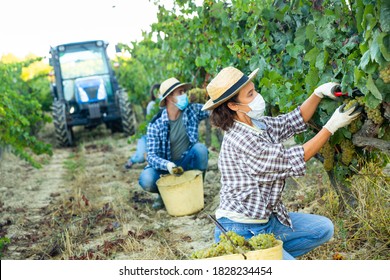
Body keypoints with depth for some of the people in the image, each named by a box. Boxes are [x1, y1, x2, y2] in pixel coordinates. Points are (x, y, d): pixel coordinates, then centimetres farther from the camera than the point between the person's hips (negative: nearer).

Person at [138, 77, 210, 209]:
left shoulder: (192, 110, -8)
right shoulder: (155, 124, -15)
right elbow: (151, 156, -18)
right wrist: (166, 165, -39)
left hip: (187, 162, 2)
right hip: (166, 165, -2)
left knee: (200, 148, -29)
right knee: (146, 180, -31)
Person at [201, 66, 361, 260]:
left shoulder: (258, 124, 2)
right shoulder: (240, 140, -25)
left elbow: (293, 121, 9)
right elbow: (293, 161, -19)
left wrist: (319, 93, -7)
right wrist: (332, 126, -16)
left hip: (266, 219, 9)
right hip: (240, 231, -9)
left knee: (323, 228, 10)